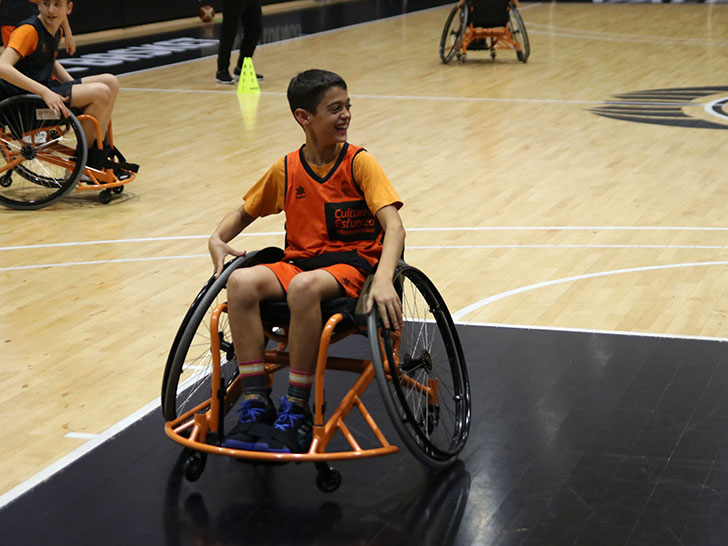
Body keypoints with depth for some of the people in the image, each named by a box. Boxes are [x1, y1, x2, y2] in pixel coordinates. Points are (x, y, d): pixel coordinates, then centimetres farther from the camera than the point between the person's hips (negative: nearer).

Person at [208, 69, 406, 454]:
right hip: (298, 262, 4)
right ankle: (255, 406, -24)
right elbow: (244, 212, 22)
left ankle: (296, 413, -26)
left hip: (351, 265, -4)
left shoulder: (359, 163, -5)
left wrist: (383, 280, -35)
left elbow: (393, 226, -17)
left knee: (304, 286, -38)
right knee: (241, 282, -28)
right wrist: (217, 239, 0)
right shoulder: (286, 170, 6)